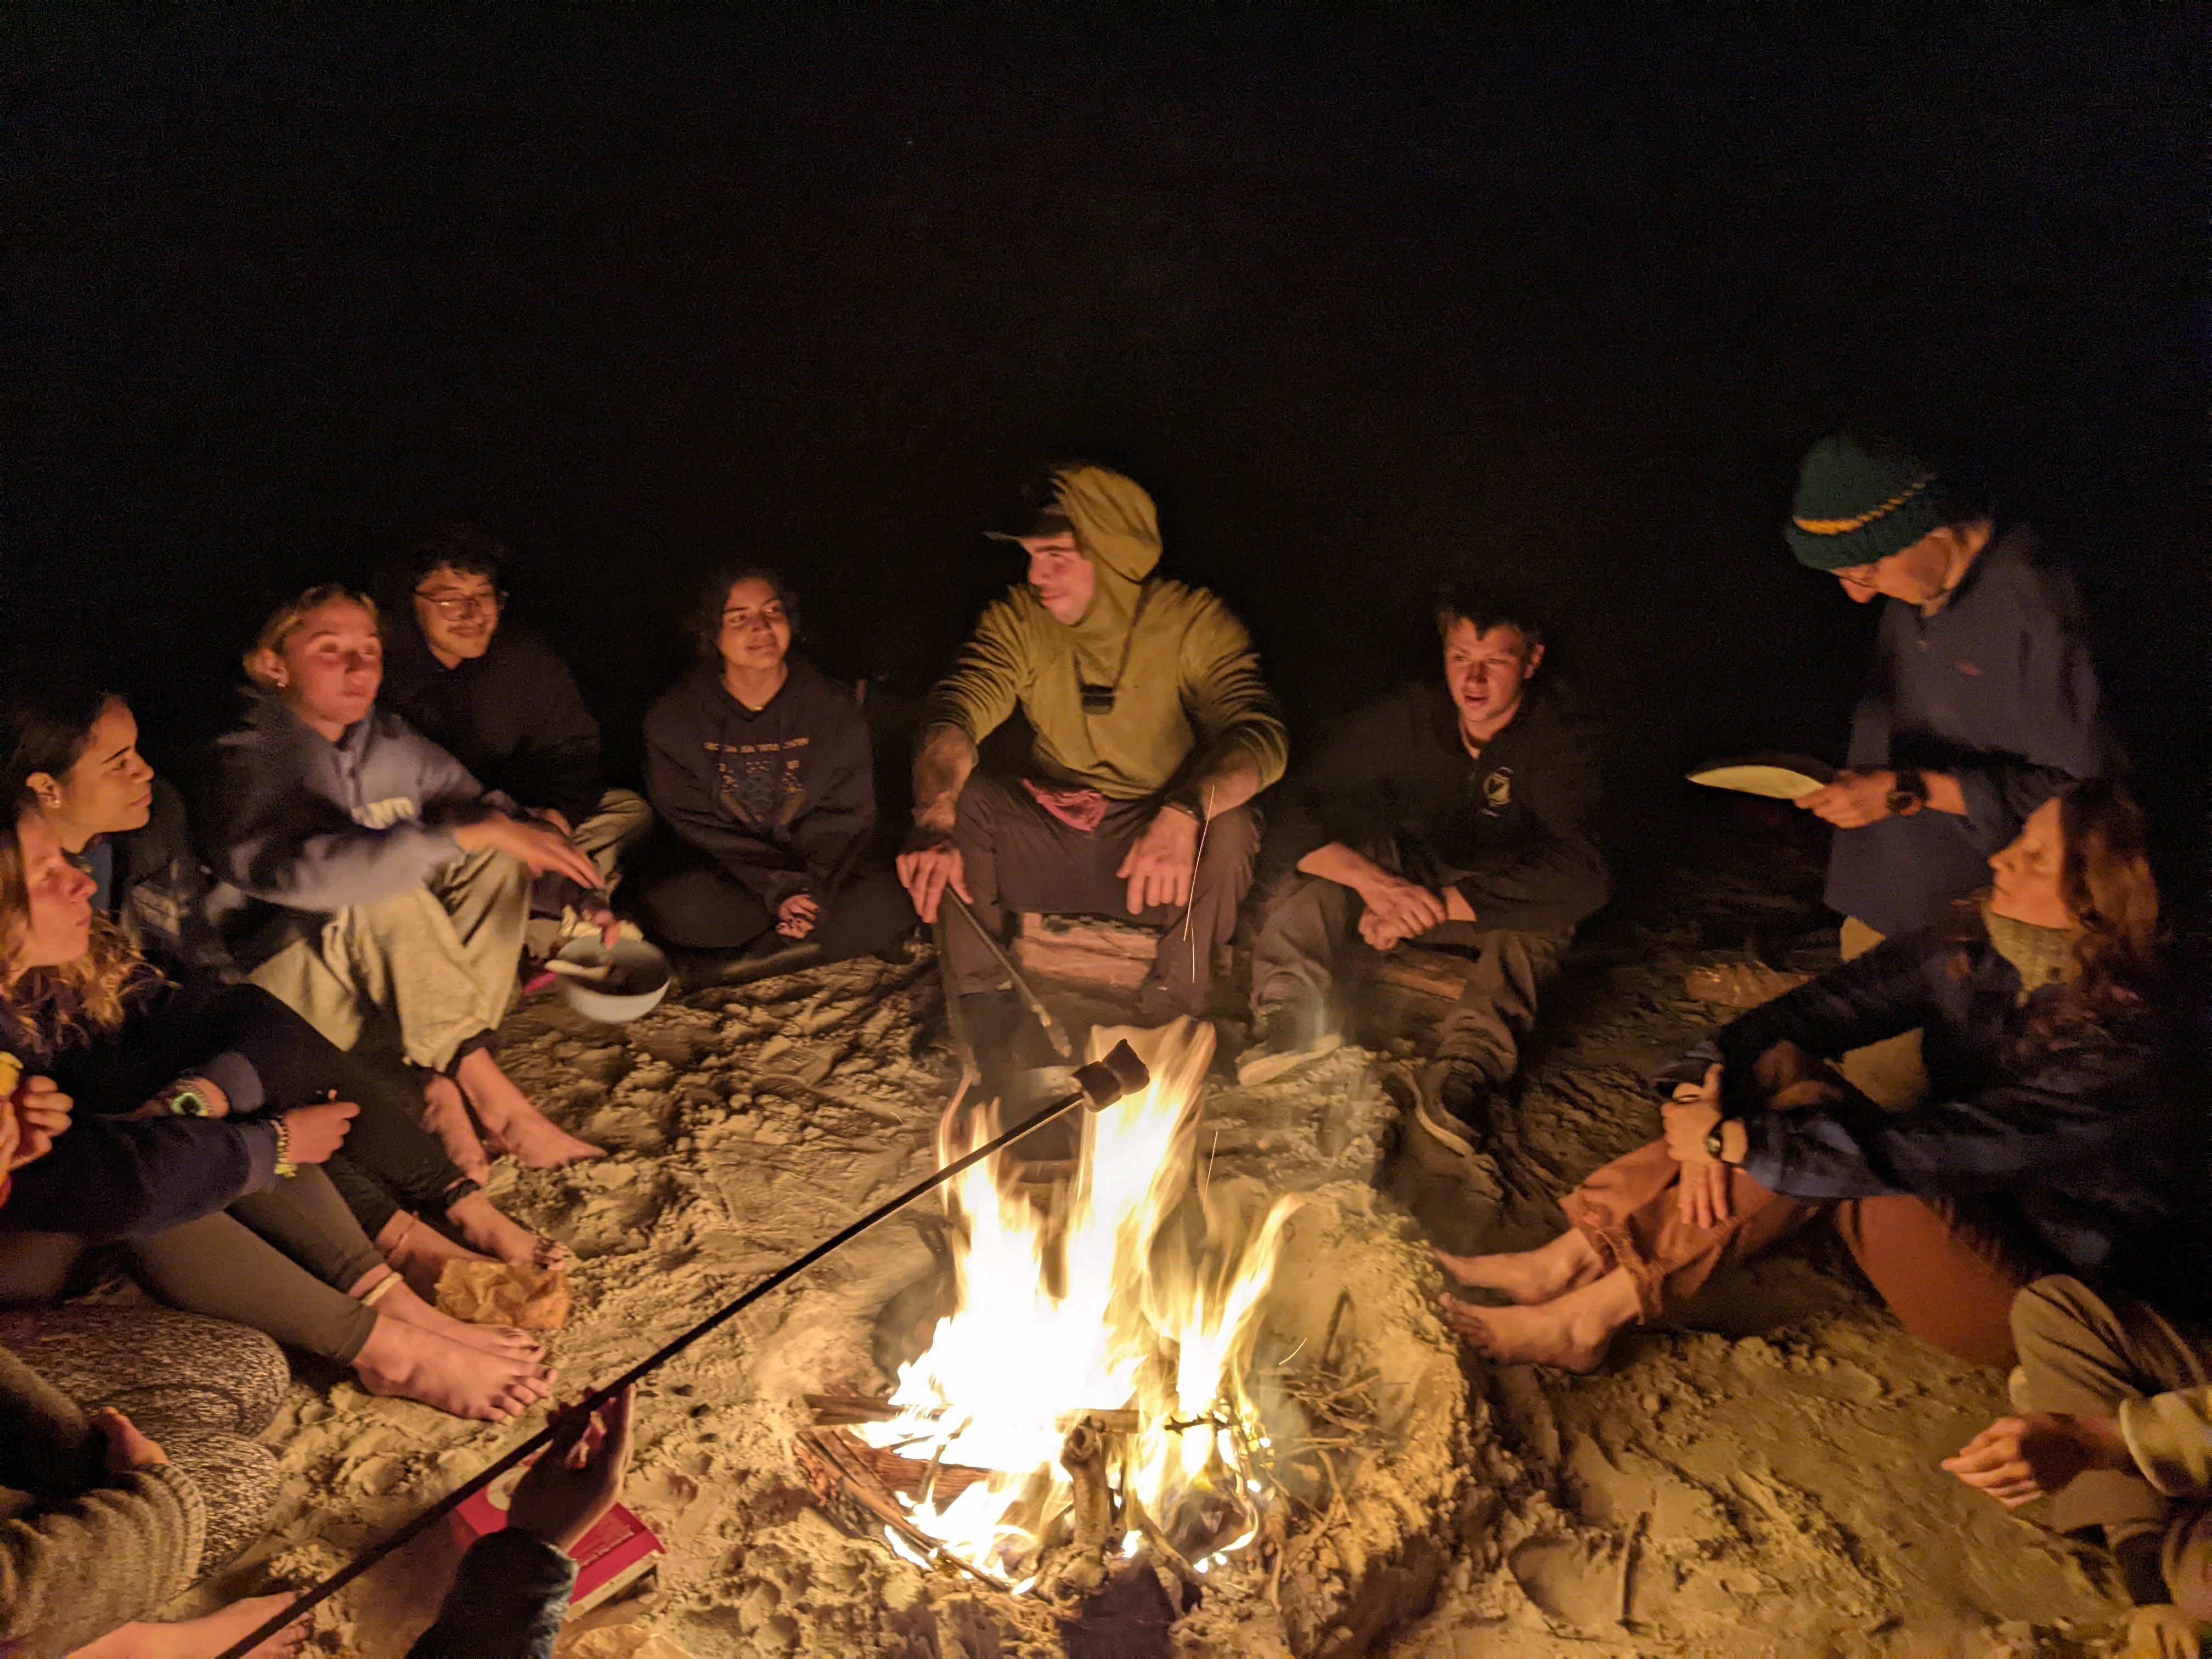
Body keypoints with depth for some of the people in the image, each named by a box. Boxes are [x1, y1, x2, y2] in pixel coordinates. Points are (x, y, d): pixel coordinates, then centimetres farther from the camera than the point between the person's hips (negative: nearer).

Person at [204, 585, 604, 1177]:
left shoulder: (395, 744, 4)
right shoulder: (245, 762, -16)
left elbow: (488, 817, 7)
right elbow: (294, 869, -36)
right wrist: (472, 833, -40)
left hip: (387, 973, 6)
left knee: (497, 857, -13)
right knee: (385, 892, -32)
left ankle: (445, 1091, -24)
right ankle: (490, 1094, -27)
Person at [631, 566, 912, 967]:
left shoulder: (833, 709, -3)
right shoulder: (674, 718, -7)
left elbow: (847, 816, -3)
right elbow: (696, 825, -10)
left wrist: (814, 889, -21)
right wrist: (779, 891, -22)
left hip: (816, 870, 1)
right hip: (719, 871, -1)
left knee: (885, 906, -26)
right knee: (673, 908, -33)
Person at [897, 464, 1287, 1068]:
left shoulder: (1194, 622, -13)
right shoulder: (1018, 617, -4)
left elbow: (1260, 734, -26)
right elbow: (954, 712, -18)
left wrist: (1184, 812, -48)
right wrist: (934, 826, -39)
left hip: (1157, 843, -2)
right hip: (1046, 835, 3)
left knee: (1229, 829, -32)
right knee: (955, 795, -21)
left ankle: (1171, 1017, -10)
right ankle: (982, 998, -9)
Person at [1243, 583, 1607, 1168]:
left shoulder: (1564, 742, -20)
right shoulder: (1408, 717, -14)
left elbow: (1579, 874, -36)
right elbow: (1294, 807, -21)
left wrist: (1434, 905, -42)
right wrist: (1374, 881, -40)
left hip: (1498, 912, -2)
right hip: (1410, 873, 2)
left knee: (1548, 902, -36)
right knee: (1329, 845, -25)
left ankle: (1468, 1067, -47)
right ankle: (1289, 1014, -36)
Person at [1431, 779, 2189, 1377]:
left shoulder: (2119, 1050, -28)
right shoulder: (1972, 946, -8)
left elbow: (1908, 1154, -33)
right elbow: (1812, 1011, -11)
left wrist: (1729, 1139, -29)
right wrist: (1696, 1094, -27)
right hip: (1957, 1209, 6)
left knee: (1812, 1115, -29)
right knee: (1780, 1066, -18)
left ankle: (1593, 1314, -24)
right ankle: (1569, 1264, -20)